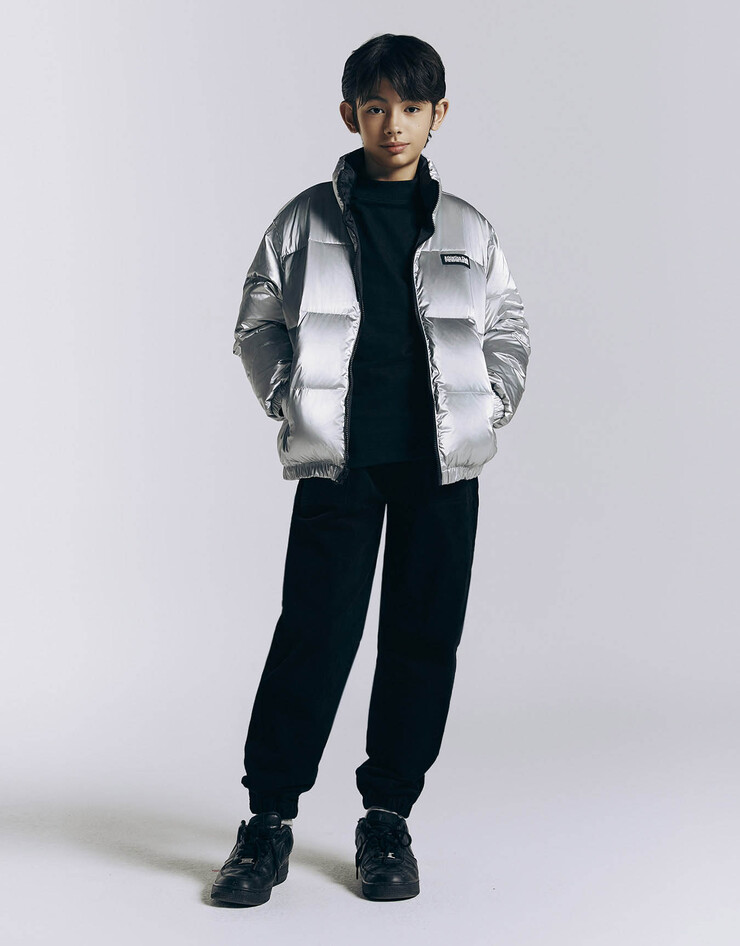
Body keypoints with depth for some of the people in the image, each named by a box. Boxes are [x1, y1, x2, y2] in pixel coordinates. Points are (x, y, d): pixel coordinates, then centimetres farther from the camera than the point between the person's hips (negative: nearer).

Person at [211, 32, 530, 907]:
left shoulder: (468, 233, 10)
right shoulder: (306, 221, 6)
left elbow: (508, 335, 16)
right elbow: (258, 324, 10)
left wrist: (487, 409, 3)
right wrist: (290, 404, -1)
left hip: (440, 462, 2)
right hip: (339, 460, -2)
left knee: (423, 637, 4)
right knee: (314, 631, -5)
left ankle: (387, 817, 16)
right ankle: (268, 820, 6)